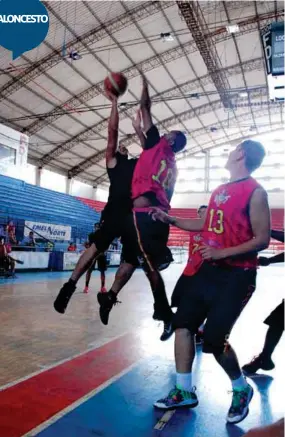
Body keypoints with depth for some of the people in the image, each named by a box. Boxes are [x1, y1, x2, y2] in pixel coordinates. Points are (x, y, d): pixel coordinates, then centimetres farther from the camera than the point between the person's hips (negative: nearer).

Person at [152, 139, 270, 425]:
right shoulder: (220, 190, 12)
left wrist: (222, 253, -24)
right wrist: (170, 220, 20)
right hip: (209, 269, 8)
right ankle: (184, 392, 22)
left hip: (236, 276, -8)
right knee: (183, 323, 6)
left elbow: (262, 240, -16)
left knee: (214, 338, -7)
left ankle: (242, 390, 24)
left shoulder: (255, 192, -12)